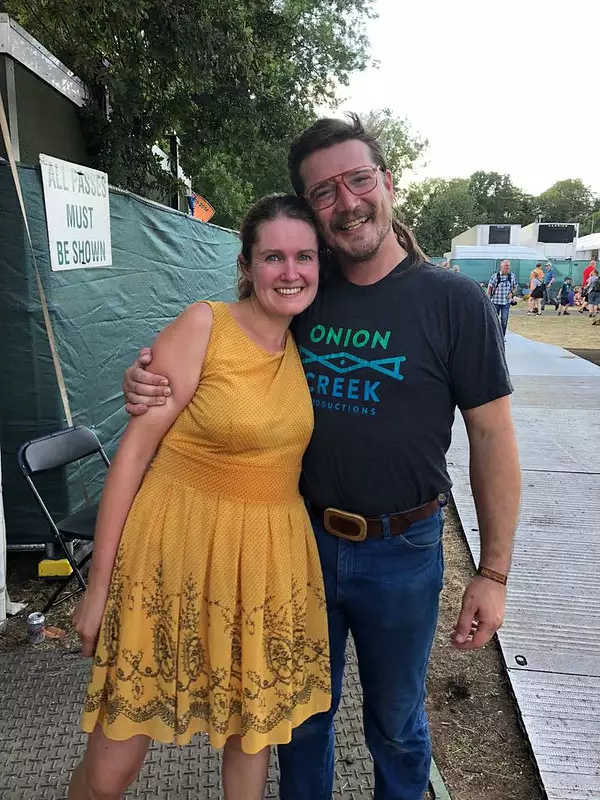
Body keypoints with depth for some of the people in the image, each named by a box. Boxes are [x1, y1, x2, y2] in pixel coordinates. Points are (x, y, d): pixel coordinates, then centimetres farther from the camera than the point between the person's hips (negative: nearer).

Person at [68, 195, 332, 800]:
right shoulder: (203, 326, -13)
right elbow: (134, 450, -11)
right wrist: (99, 584, -9)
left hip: (271, 557, 5)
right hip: (178, 548, -4)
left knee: (254, 727, 21)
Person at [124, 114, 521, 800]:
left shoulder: (453, 300, -11)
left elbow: (492, 436, -9)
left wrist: (493, 573, -10)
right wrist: (150, 383, -14)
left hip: (401, 551, -2)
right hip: (303, 537, 3)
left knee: (395, 722, 22)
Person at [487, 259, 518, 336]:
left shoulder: (512, 276, 0)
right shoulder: (495, 276, -6)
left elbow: (515, 287, 11)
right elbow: (490, 287, 0)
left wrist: (512, 293, -7)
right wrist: (488, 298, -3)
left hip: (506, 302, 1)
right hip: (495, 301, -1)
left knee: (504, 320, -2)